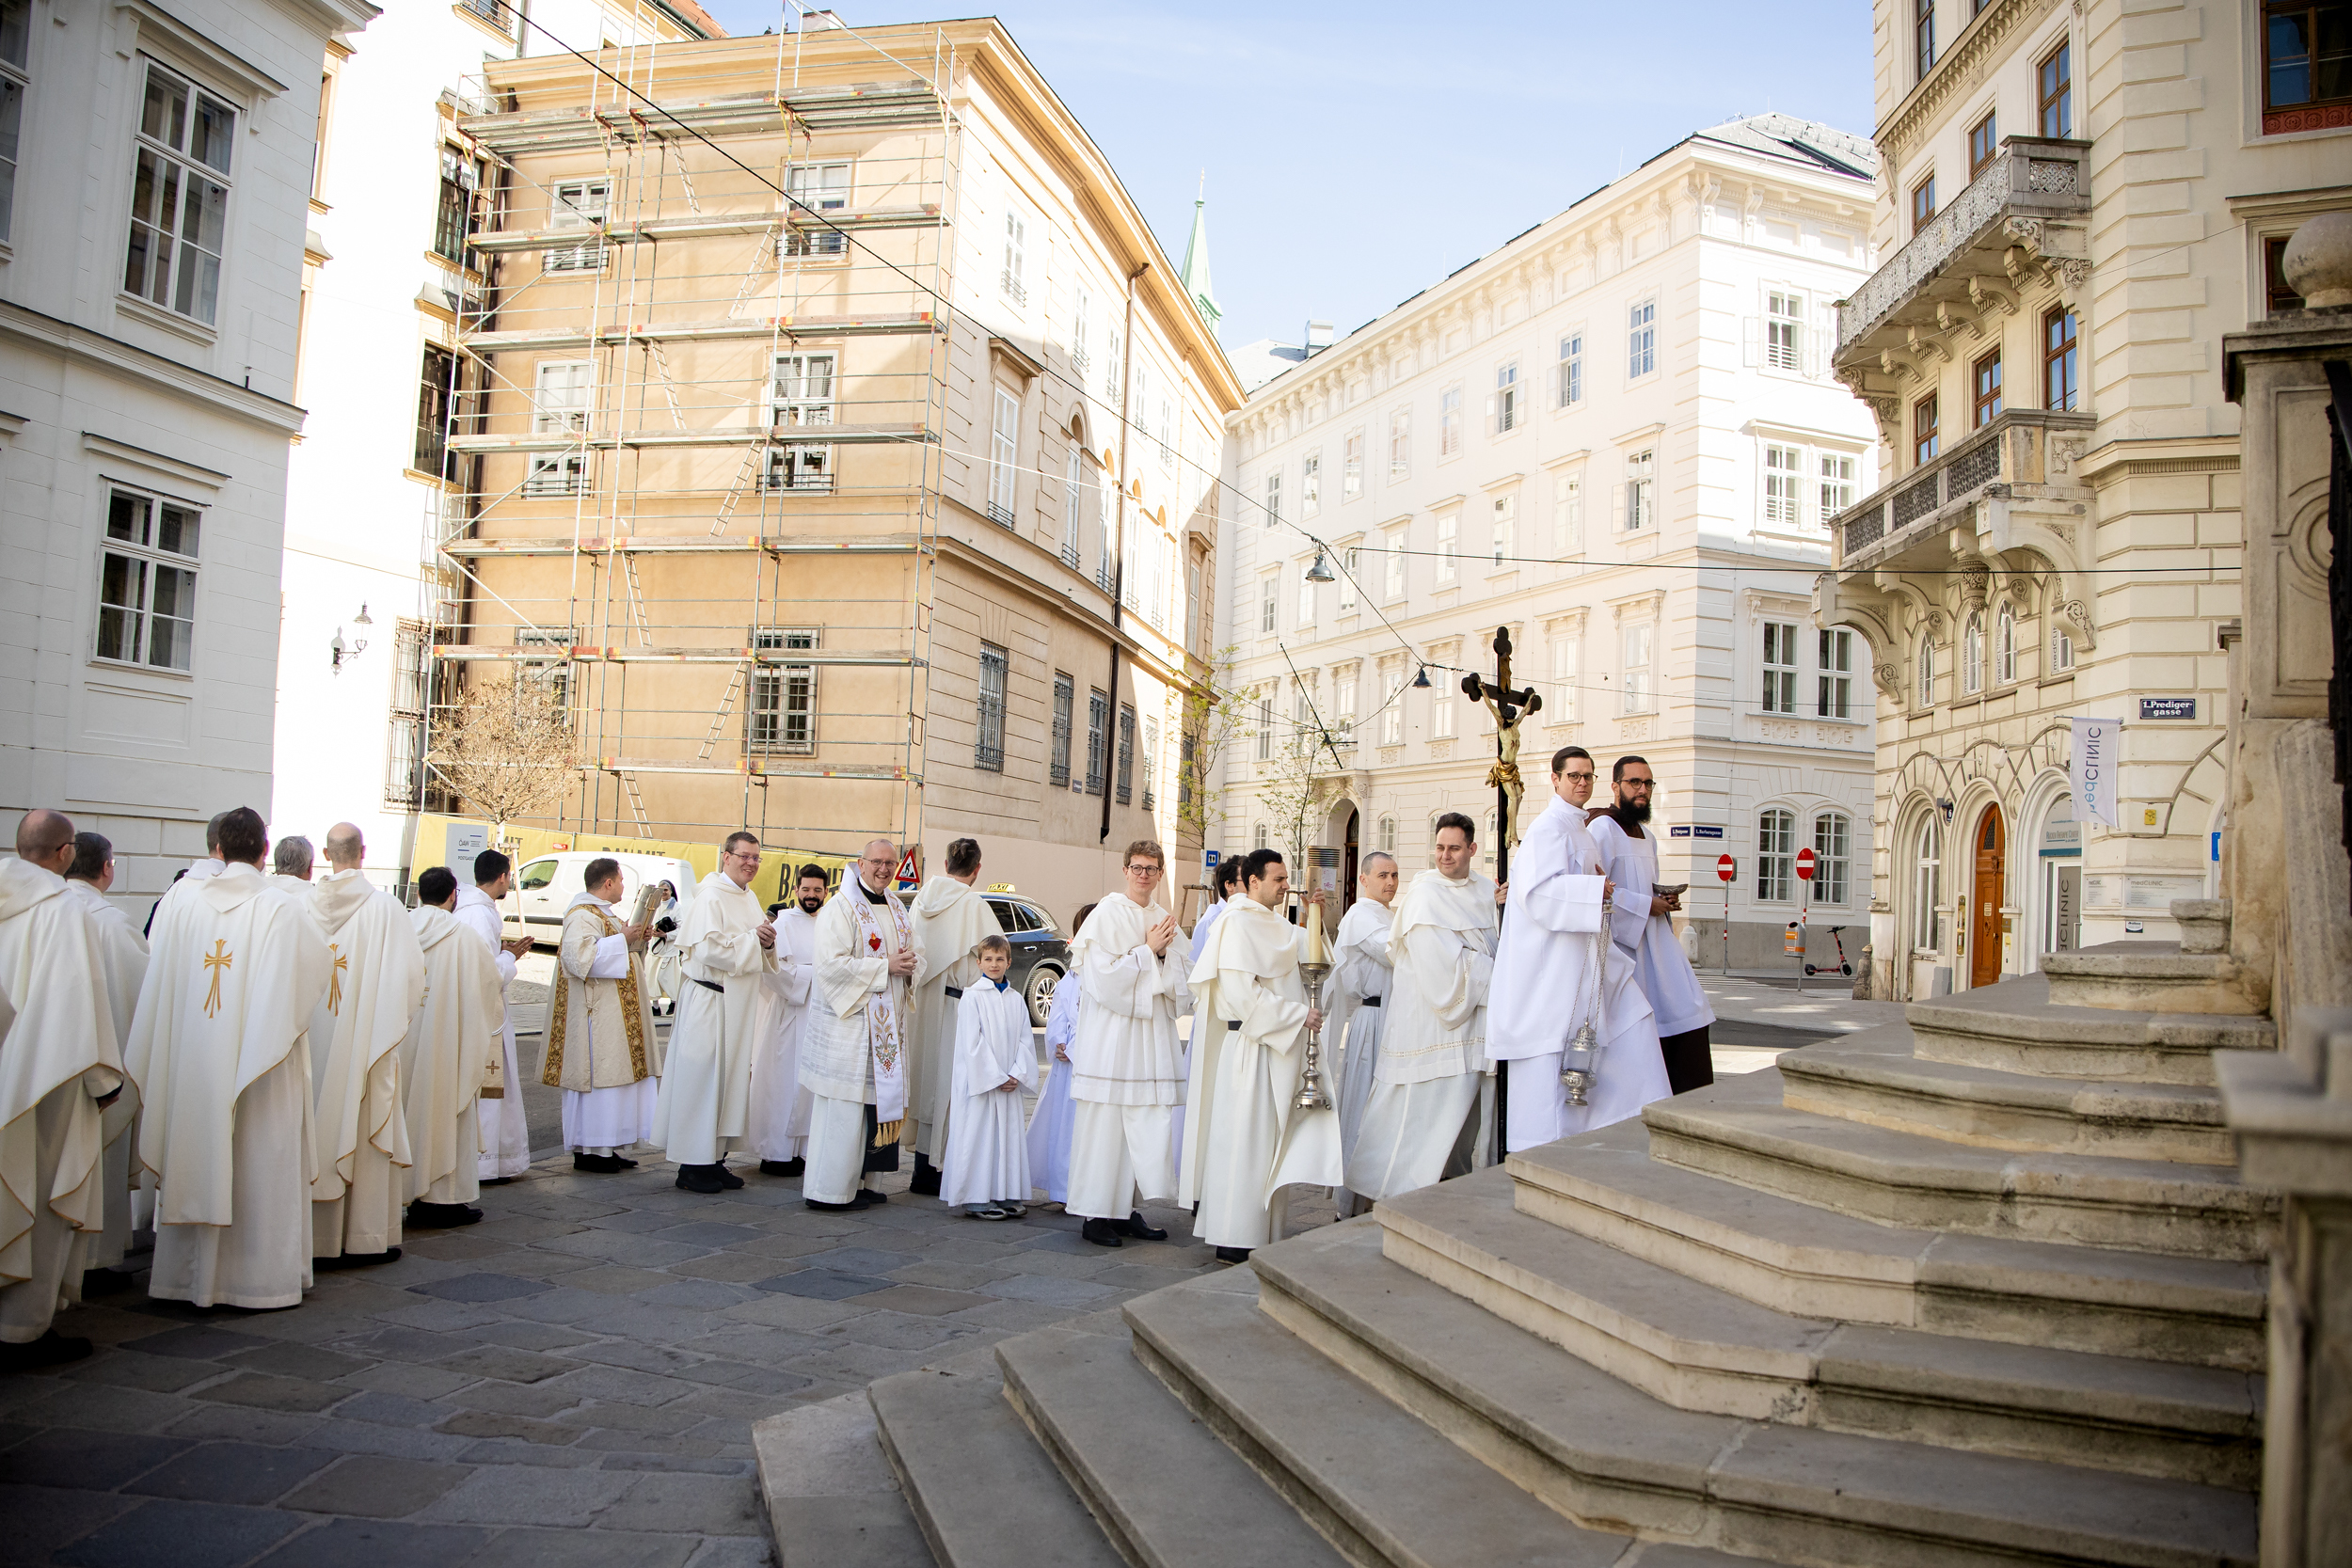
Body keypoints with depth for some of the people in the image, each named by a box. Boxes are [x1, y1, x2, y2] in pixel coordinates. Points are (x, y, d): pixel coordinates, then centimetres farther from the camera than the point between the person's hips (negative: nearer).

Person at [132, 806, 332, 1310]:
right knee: (261, 1164, 4)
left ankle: (188, 1273, 23)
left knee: (196, 1159, 13)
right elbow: (320, 965, 0)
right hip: (262, 1062, -3)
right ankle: (262, 1275, 9)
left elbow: (158, 983, 4)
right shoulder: (282, 911, -11)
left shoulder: (183, 904, -1)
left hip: (192, 1060, 3)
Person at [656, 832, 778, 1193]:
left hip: (740, 1005, 9)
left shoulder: (749, 899, 15)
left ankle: (715, 1158, 18)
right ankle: (692, 1165, 3)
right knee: (701, 1081, -3)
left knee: (731, 1079, 10)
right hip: (709, 1000, -9)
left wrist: (768, 944, -1)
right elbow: (709, 949, -22)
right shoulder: (710, 897, -12)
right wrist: (753, 939, -14)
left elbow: (760, 959, 21)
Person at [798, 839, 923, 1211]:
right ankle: (831, 1189, 1)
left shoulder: (897, 909, 15)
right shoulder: (841, 907, -9)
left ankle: (860, 1180, 17)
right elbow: (832, 963, -18)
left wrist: (911, 963, -5)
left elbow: (918, 954, 19)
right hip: (848, 1017, -8)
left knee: (880, 1097, 8)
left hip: (888, 1022, 8)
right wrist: (886, 966, -18)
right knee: (845, 1106, -6)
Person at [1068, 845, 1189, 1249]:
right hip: (1111, 1035, -6)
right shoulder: (1107, 914, -4)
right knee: (1105, 1125, -4)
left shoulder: (1164, 920, 14)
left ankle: (1129, 1208, 14)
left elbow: (1179, 984, 15)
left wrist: (1163, 953, -3)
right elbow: (1104, 977, -11)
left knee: (1149, 1123, 5)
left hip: (1152, 1034, 6)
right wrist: (1147, 950, -10)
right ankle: (1096, 1214, 3)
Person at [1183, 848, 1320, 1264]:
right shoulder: (1239, 924, -14)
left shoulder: (1275, 926, 16)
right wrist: (1297, 1016, -16)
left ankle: (1258, 1234, 19)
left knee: (1265, 1145, 12)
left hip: (1274, 1048, 9)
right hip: (1248, 1049, -9)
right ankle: (1234, 1243, 0)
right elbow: (1242, 994, -20)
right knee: (1244, 1146, -6)